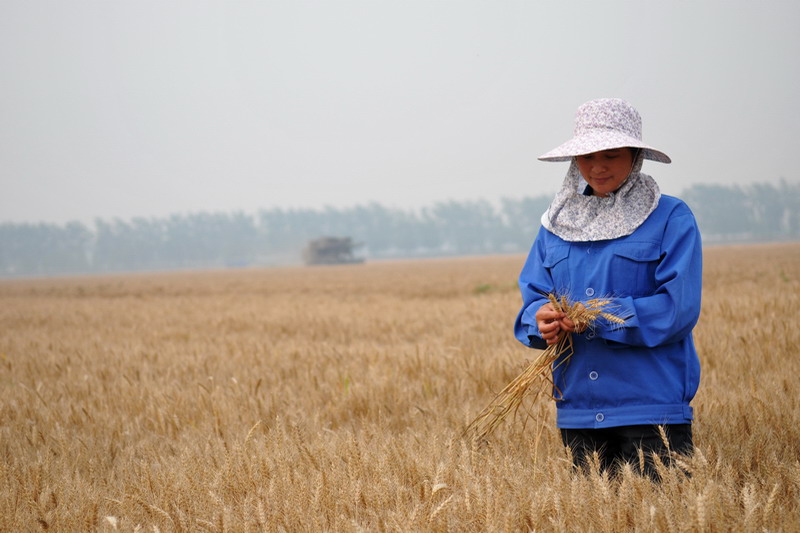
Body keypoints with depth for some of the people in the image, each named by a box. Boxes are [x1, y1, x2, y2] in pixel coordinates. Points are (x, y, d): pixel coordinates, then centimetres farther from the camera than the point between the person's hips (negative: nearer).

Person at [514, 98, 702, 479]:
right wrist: (542, 320, -14)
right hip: (578, 411, 5)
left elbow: (678, 308, -11)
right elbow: (532, 297, 10)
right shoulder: (557, 224, 13)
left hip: (652, 408, -4)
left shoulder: (671, 219, -2)